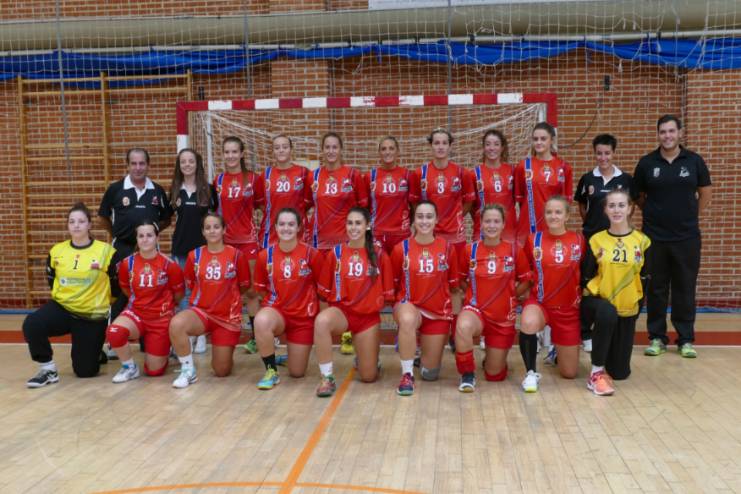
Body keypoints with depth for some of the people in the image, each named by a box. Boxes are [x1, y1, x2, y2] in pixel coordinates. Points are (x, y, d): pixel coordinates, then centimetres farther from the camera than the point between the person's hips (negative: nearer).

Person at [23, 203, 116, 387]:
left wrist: (108, 304, 6)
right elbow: (51, 280, 17)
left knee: (86, 370, 1)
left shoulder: (105, 251, -9)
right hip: (62, 308, 3)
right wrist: (65, 295, 13)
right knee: (31, 325, -30)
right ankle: (48, 369, -8)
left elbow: (117, 283, 1)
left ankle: (95, 351, 38)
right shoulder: (57, 251, 1)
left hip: (92, 316, -2)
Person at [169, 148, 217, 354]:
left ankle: (201, 334, 14)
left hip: (203, 246, -2)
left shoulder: (208, 189, -3)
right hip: (180, 247, 2)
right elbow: (171, 215, 17)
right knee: (184, 291, 6)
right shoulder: (175, 189, 5)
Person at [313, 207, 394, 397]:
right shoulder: (335, 253, -2)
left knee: (369, 376, 4)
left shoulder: (379, 254, -2)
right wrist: (339, 302, -2)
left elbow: (387, 291, 6)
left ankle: (366, 357, 42)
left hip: (369, 315, 1)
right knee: (321, 321, -39)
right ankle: (327, 379, -24)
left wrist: (374, 303, -1)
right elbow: (324, 289, 6)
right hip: (341, 310, -1)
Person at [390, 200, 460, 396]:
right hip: (409, 306, -2)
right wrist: (401, 304, -8)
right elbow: (393, 283, 3)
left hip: (439, 312, 2)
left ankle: (426, 355, 45)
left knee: (430, 373, 7)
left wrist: (455, 313, 6)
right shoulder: (401, 248, -8)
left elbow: (453, 285, 6)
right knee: (408, 319, -42)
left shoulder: (447, 248, -5)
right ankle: (407, 374, -22)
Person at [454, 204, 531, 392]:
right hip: (476, 310, -1)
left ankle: (491, 360, 46)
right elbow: (460, 279, 10)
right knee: (463, 327, -40)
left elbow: (526, 281, 8)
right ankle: (467, 375, -16)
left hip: (504, 317, 2)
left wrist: (510, 295, 0)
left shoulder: (514, 251, -4)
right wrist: (474, 294, 0)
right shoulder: (470, 250, -6)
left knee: (495, 375, 8)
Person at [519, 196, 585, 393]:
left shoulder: (579, 240, -3)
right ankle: (531, 373, -16)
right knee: (529, 323, -40)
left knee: (569, 373, 8)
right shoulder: (533, 240, -5)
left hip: (569, 308, 2)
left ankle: (555, 349, 43)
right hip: (539, 303, -1)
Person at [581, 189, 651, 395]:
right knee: (607, 313, -41)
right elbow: (586, 276, -1)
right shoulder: (596, 240, -4)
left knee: (620, 372, 3)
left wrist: (638, 306, 2)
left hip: (627, 308, 2)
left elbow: (645, 277, 4)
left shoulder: (642, 241, -2)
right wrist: (592, 298, -11)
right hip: (599, 301, -2)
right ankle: (597, 372, -24)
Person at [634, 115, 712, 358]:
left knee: (685, 288, 6)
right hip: (655, 237, 0)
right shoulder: (646, 163, 0)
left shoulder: (694, 161, 1)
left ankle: (686, 339, 16)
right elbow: (638, 196, 10)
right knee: (656, 289, 5)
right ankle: (657, 338, 16)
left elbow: (706, 191, 12)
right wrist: (653, 214, 8)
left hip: (687, 237, 0)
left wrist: (692, 215, 9)